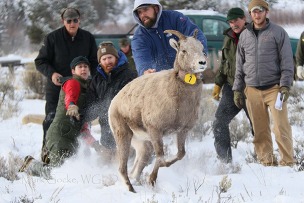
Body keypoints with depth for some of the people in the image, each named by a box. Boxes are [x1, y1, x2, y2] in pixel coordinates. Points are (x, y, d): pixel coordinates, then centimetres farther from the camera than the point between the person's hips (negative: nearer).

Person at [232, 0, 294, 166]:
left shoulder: (278, 33, 1)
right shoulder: (244, 36, 13)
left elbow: (287, 62, -2)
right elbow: (240, 65, 17)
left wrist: (285, 85, -11)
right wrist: (237, 89, 12)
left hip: (274, 89, -3)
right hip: (252, 90, 3)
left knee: (281, 127, -10)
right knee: (260, 130, 2)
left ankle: (287, 163, -6)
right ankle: (267, 162, 9)